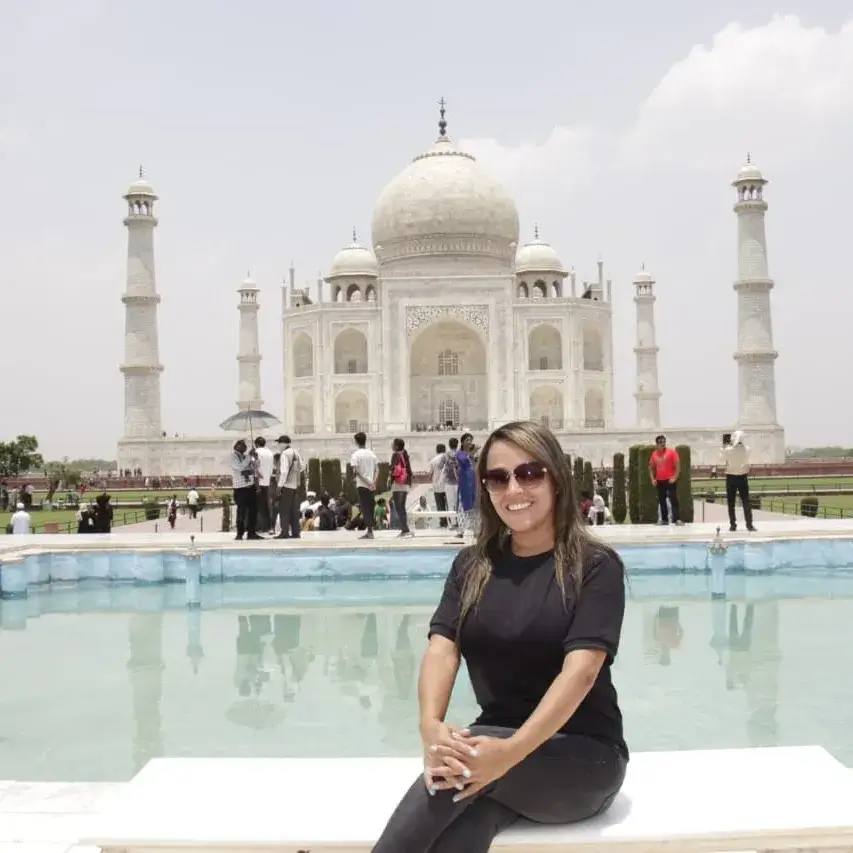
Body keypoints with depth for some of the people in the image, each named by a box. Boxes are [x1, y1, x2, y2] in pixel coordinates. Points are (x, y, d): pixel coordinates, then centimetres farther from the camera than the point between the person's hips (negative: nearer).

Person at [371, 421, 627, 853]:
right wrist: (431, 727, -28)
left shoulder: (595, 565, -7)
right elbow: (442, 649, -6)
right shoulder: (472, 565, 7)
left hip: (583, 756, -2)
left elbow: (581, 670, -20)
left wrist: (512, 751, -34)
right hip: (498, 741, 2)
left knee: (469, 758, -33)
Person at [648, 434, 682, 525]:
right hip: (659, 480, 5)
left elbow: (678, 465, -8)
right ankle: (664, 519, 17)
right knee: (662, 500, 9)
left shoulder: (671, 452, -6)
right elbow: (651, 467, 18)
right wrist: (652, 479, 7)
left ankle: (676, 519, -14)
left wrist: (675, 477, -14)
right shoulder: (654, 454, 8)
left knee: (673, 499, -11)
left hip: (670, 480, -5)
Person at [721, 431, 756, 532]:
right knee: (746, 501, 6)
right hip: (743, 477, 2)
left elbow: (722, 465, -7)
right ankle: (749, 524, 3)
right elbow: (747, 463, 8)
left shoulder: (728, 450, -14)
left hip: (731, 477, -2)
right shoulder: (747, 449, -7)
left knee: (731, 502, 5)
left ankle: (733, 525, 4)